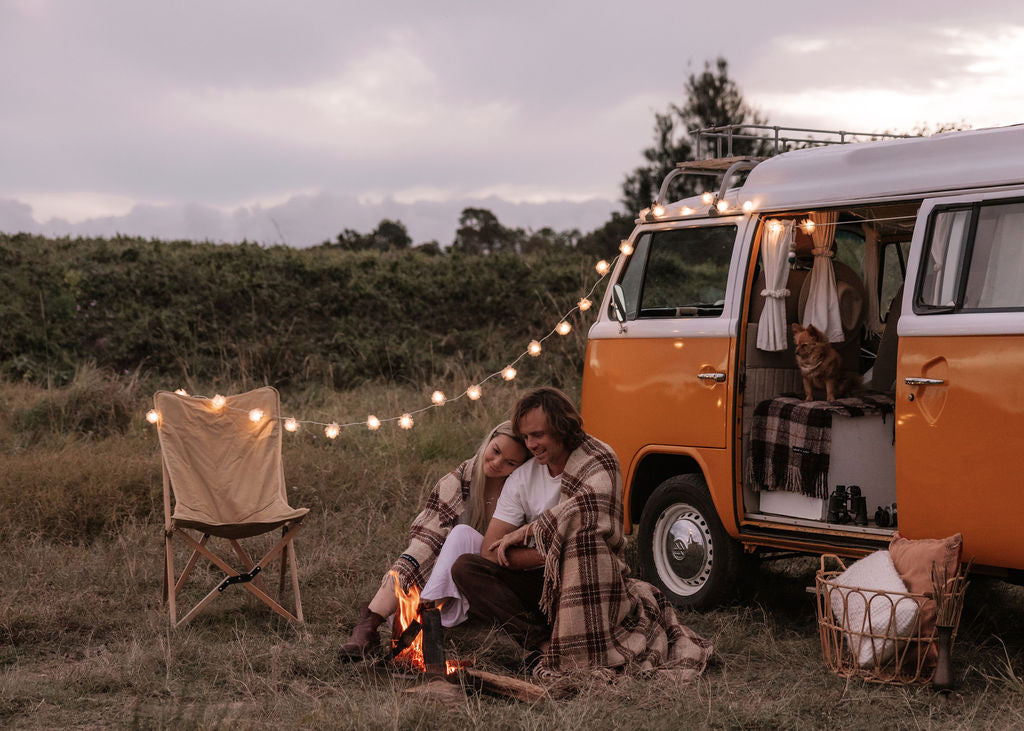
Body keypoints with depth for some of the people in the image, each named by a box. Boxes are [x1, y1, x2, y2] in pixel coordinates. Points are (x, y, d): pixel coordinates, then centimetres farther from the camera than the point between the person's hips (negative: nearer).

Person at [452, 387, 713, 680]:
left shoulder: (599, 461, -3)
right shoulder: (521, 478, 5)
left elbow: (588, 507, -26)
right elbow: (490, 551, -3)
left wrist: (524, 532, -15)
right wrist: (549, 554, -17)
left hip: (591, 583, -4)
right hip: (542, 584, 4)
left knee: (582, 530, -35)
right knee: (464, 567, -18)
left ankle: (582, 650, -37)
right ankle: (541, 642, -34)